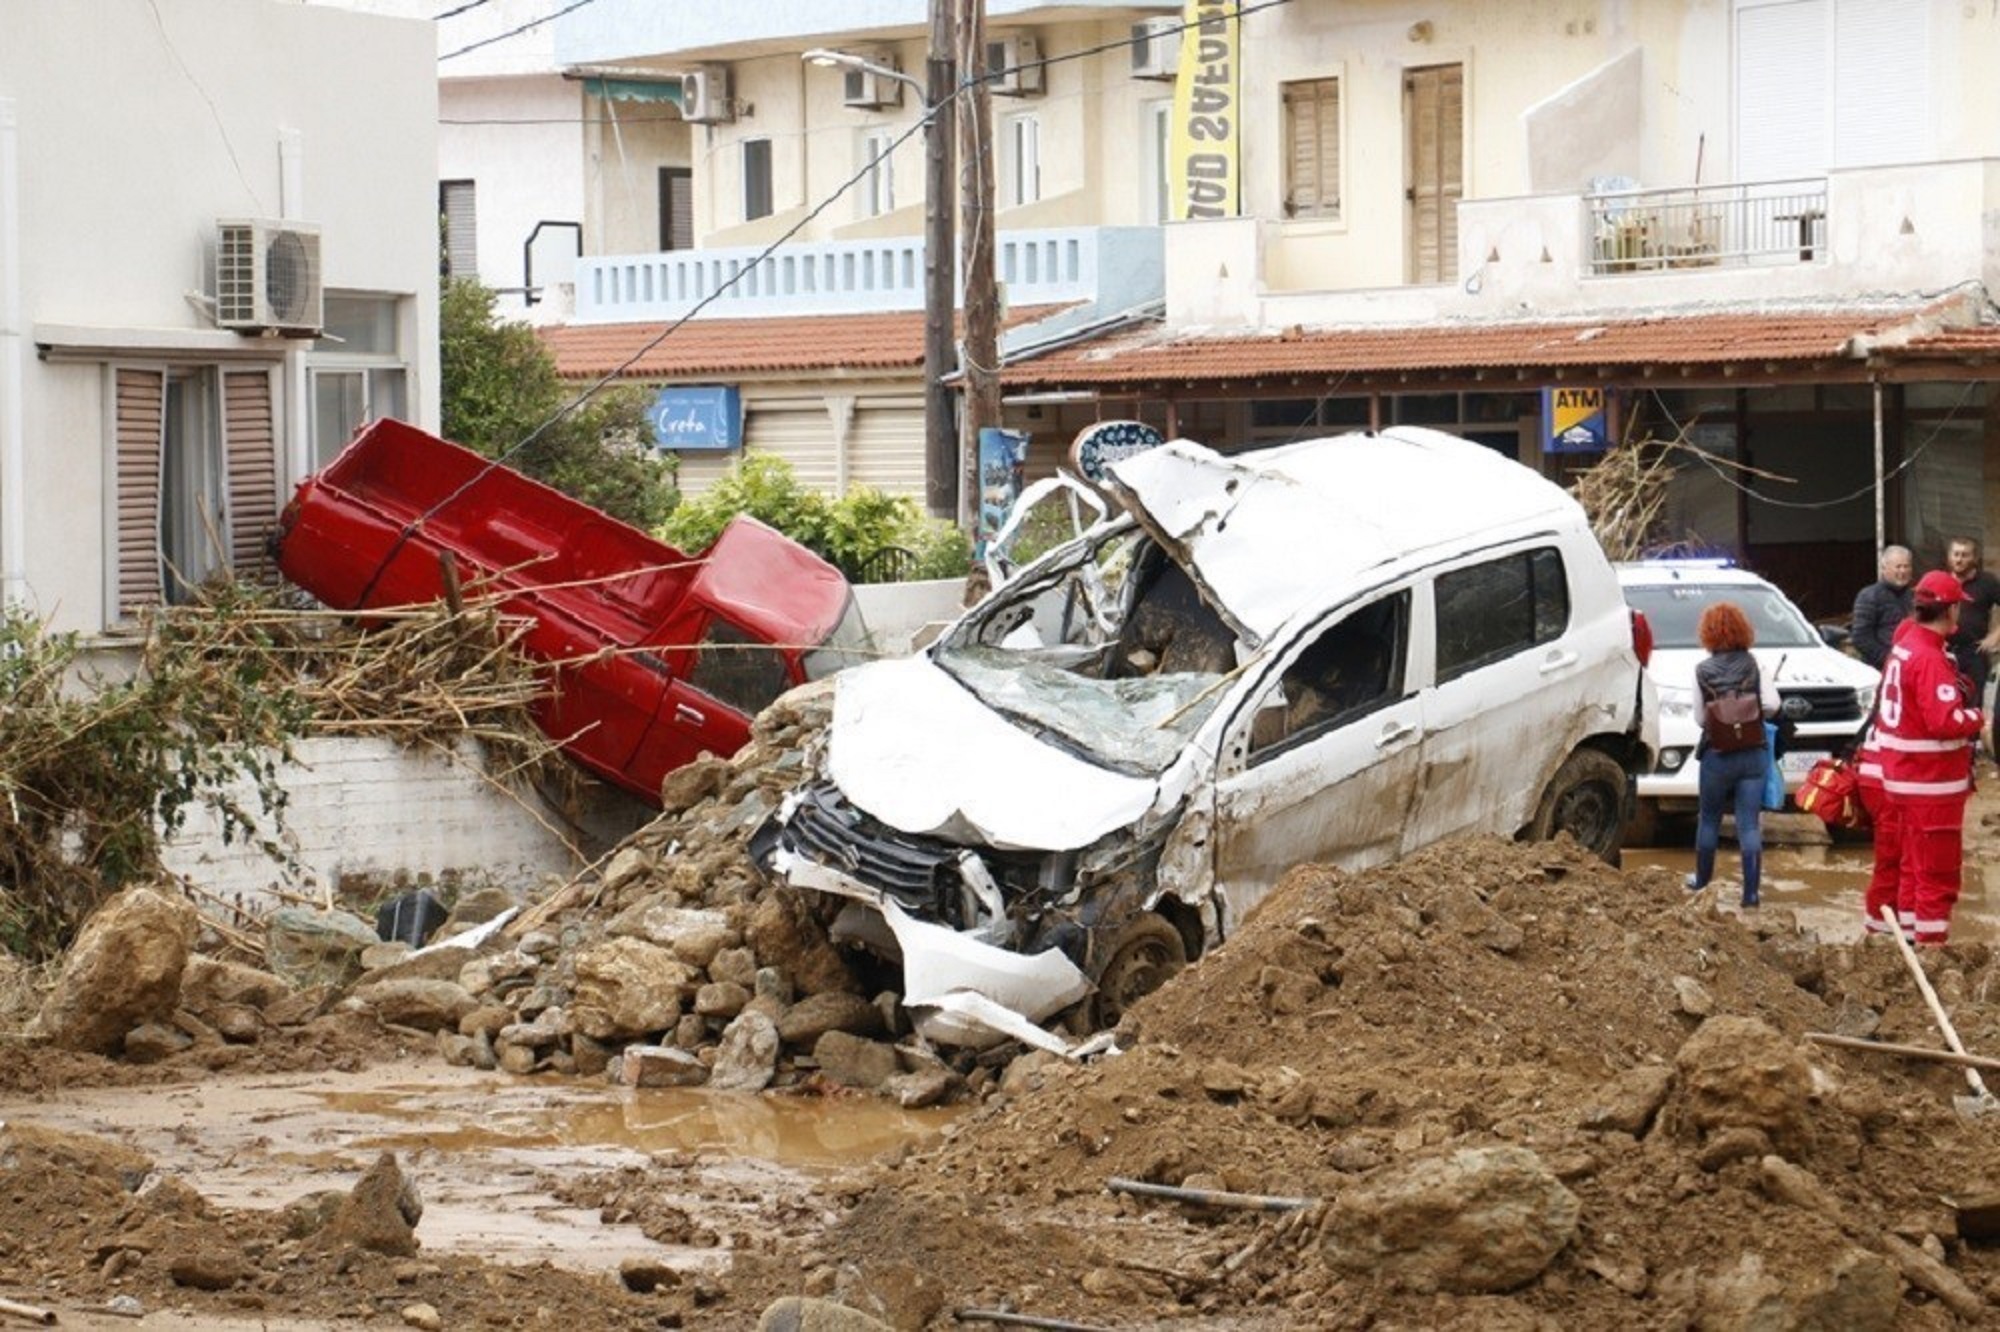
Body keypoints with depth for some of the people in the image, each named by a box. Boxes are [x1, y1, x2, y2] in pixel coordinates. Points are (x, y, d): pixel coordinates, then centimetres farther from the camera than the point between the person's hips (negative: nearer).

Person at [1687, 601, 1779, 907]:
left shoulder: (1701, 671, -5)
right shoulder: (1752, 666, -3)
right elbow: (1771, 704, -9)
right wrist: (1752, 711, 11)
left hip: (1716, 756, 0)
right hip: (1752, 755, 1)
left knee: (1708, 820, 18)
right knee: (1749, 825, 0)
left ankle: (1702, 879, 32)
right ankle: (1751, 892, -4)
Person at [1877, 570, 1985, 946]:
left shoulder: (1904, 647, 9)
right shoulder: (1930, 659, -22)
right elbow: (1945, 721, -27)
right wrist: (1977, 719, -10)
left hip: (1909, 776, 10)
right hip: (1933, 782, -10)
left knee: (1916, 864, 19)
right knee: (1939, 871, -4)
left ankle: (1909, 930, 26)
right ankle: (1931, 941, -3)